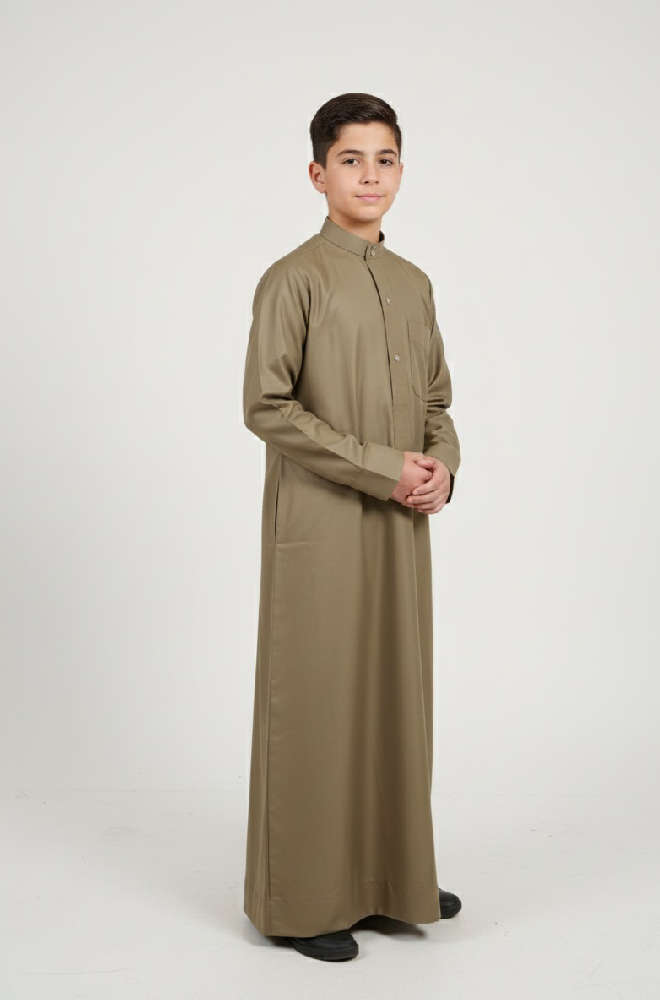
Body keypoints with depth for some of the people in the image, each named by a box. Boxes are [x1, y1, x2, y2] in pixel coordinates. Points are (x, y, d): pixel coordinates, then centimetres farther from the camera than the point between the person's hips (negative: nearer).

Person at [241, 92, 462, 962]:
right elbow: (266, 407, -14)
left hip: (400, 528, 6)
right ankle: (305, 900, 17)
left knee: (398, 692, 13)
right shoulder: (293, 279, -8)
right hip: (320, 526, -6)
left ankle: (392, 876, 29)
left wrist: (441, 466, -4)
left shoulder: (414, 284, 12)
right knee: (315, 700, 2)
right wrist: (380, 468, -17)